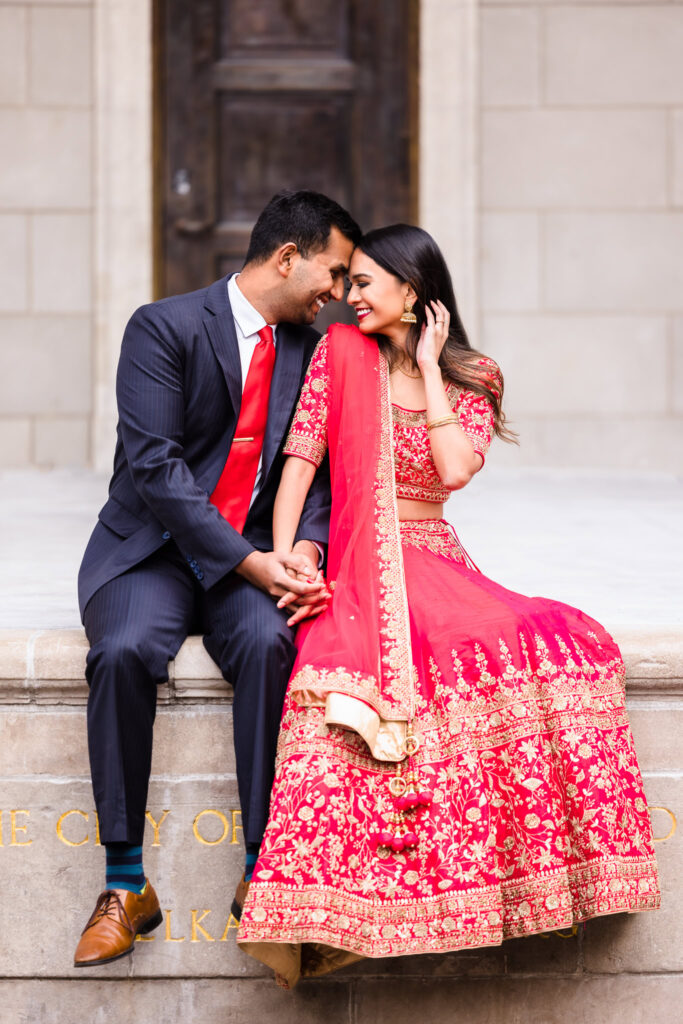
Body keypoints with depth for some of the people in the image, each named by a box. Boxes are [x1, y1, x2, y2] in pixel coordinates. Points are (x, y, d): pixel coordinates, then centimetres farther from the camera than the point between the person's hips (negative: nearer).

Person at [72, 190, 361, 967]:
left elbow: (317, 470, 9)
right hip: (152, 548, -3)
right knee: (125, 650, -33)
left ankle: (263, 869, -24)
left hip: (252, 556, 3)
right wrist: (249, 562, -22)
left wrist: (303, 548, -14)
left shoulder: (310, 351, 11)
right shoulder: (164, 327, -7)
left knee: (271, 641, -31)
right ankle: (125, 886, -23)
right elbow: (154, 465, -15)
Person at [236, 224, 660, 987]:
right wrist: (282, 562, -12)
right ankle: (323, 920, -32)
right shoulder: (341, 351, 8)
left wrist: (428, 366, -3)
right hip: (360, 569, -3)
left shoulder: (472, 382, 11)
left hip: (437, 565, 3)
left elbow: (455, 468, -9)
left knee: (564, 645, -25)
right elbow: (301, 459, 0)